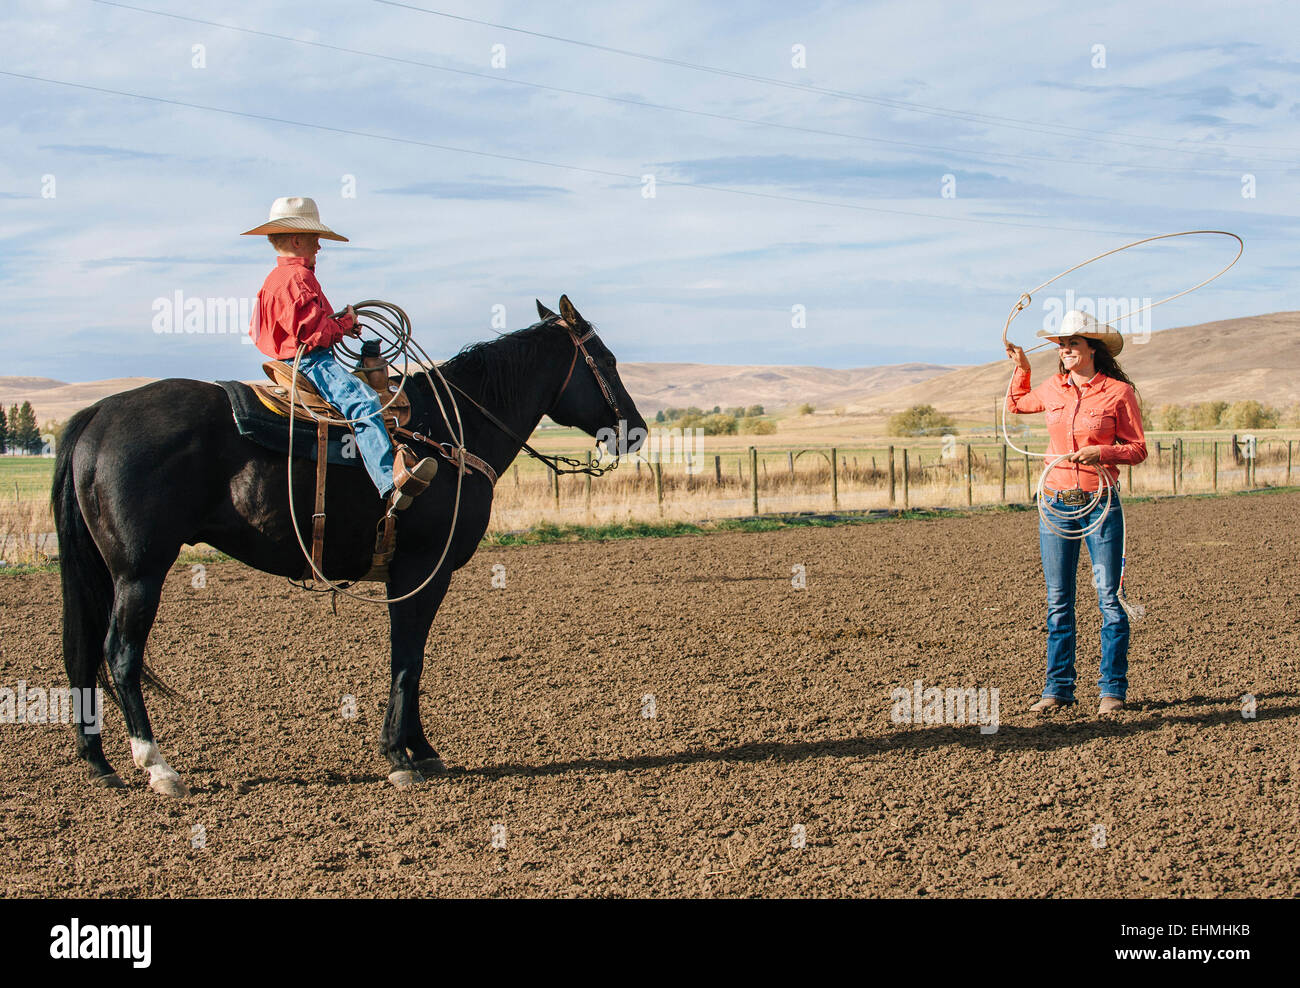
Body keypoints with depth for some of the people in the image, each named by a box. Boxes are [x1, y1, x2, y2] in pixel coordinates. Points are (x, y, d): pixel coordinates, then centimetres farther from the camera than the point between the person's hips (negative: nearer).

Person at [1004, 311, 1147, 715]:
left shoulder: (1119, 392, -6)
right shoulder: (1054, 388, 7)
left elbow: (1138, 449, -3)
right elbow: (1017, 404, 28)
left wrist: (1103, 452, -19)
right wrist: (1021, 368, 17)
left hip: (1100, 503, -4)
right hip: (1056, 501, 4)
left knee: (1108, 599, 0)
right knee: (1058, 601, 8)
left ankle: (1112, 689, 9)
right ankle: (1058, 687, 15)